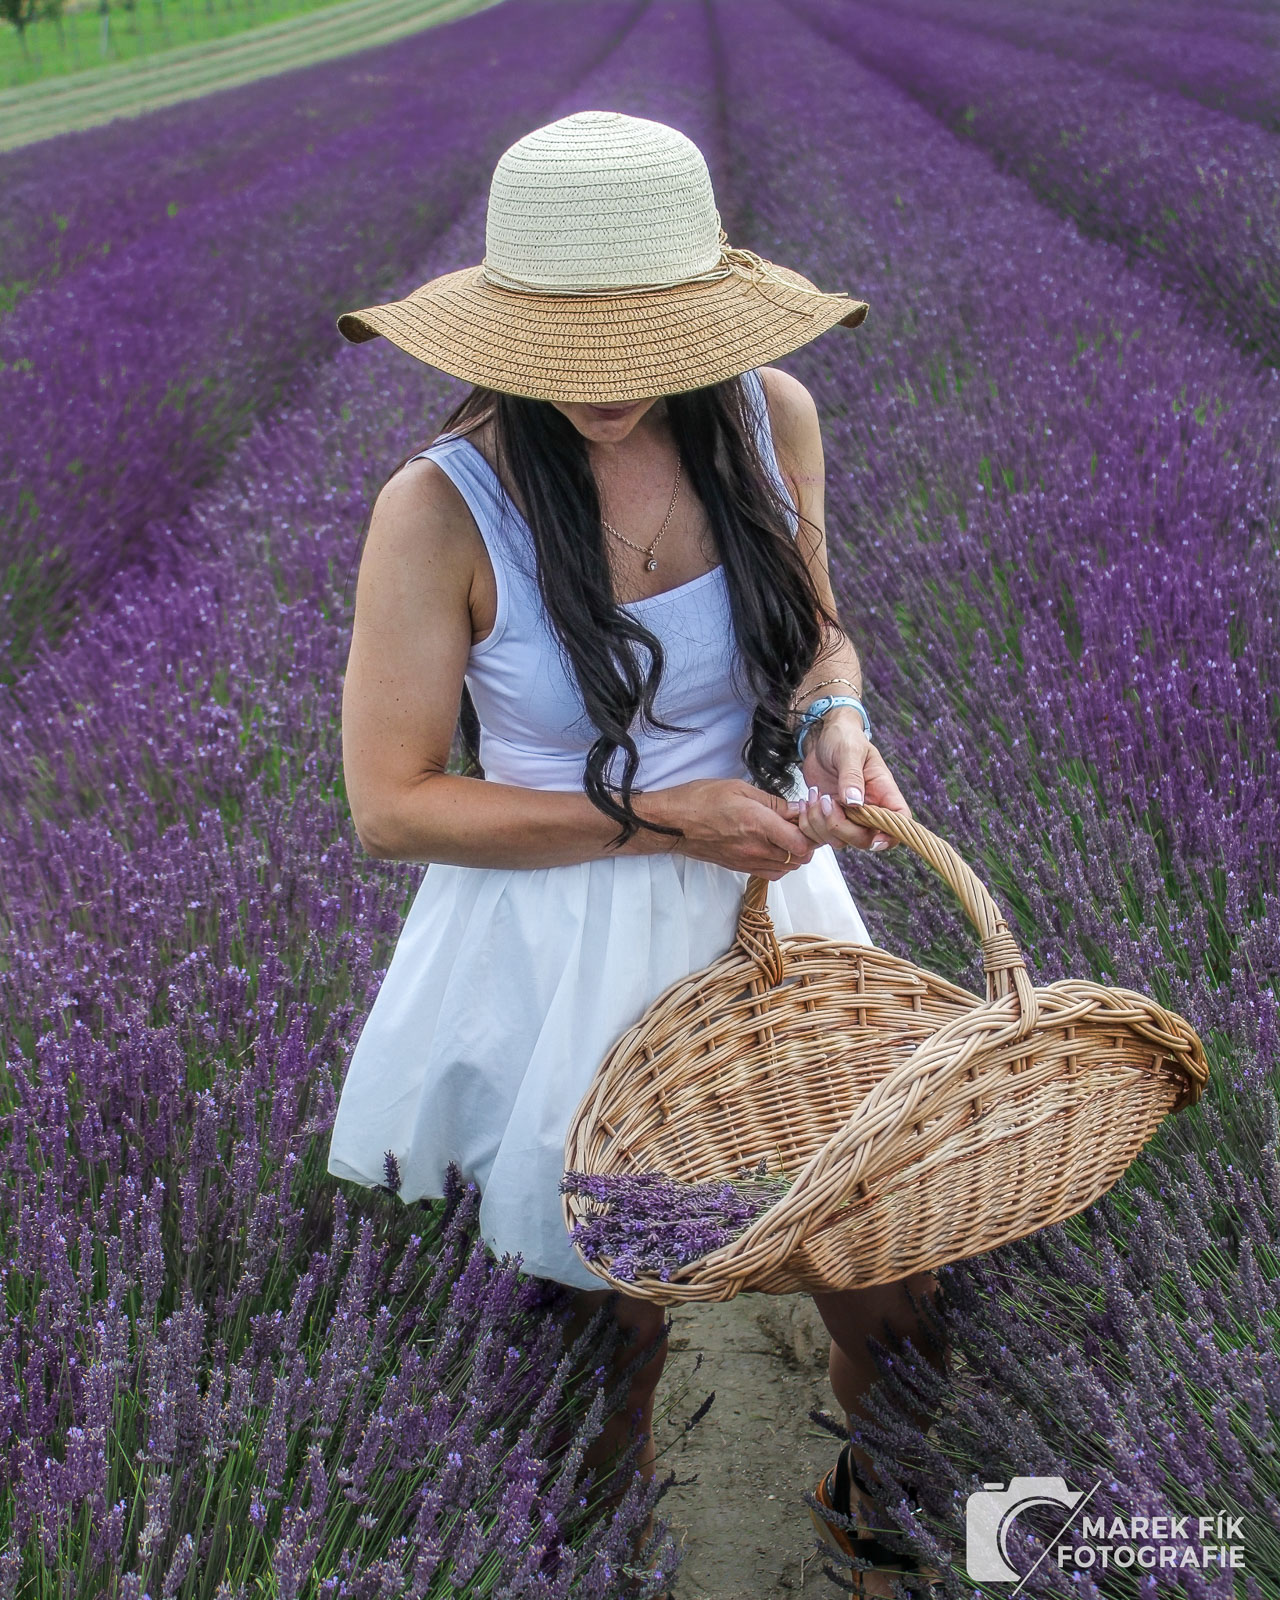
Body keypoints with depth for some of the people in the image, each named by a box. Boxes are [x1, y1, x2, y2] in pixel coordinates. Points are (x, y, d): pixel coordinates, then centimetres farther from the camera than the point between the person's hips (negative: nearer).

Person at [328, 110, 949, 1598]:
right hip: (565, 933, -3)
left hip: (767, 884, 4)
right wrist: (656, 818, -22)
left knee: (886, 1275, 13)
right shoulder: (442, 508, -23)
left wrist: (837, 725, -15)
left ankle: (870, 1476, 45)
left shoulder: (767, 416, -11)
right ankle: (652, 1386, 54)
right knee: (631, 1262, 17)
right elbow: (390, 804, -17)